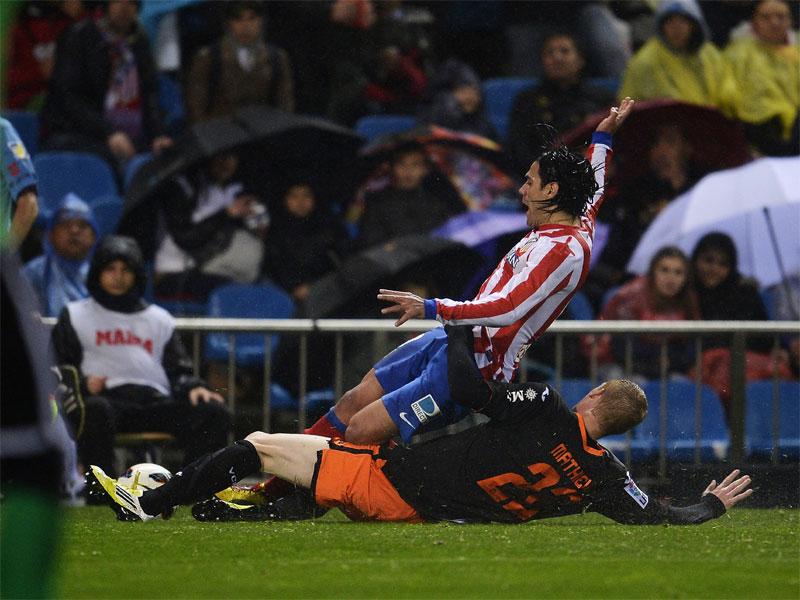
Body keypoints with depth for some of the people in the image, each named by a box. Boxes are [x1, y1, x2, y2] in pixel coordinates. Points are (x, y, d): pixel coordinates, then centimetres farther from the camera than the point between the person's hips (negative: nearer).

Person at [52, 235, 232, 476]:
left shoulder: (160, 319, 29)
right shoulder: (75, 316, 20)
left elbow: (178, 370, 23)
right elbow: (58, 369, 12)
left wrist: (193, 388, -1)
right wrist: (82, 383, -10)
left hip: (156, 402, 3)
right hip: (106, 398, -3)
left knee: (215, 413, -23)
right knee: (95, 411, -41)